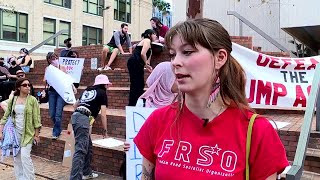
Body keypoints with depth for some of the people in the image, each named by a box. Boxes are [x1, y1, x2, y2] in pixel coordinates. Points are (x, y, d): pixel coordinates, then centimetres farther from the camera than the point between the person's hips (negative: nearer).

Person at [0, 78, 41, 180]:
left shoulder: (32, 100, -8)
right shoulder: (13, 100, 2)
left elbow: (36, 118, -7)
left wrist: (36, 134, -7)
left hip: (27, 133, -4)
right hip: (16, 132, 4)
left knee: (25, 156, -12)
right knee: (17, 157, 11)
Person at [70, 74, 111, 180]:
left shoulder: (88, 90, 24)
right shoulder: (102, 93, 7)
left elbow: (75, 105, 31)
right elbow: (103, 115, 2)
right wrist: (105, 131, 9)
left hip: (75, 115, 8)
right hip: (83, 118, -8)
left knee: (88, 147, 18)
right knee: (80, 150, -11)